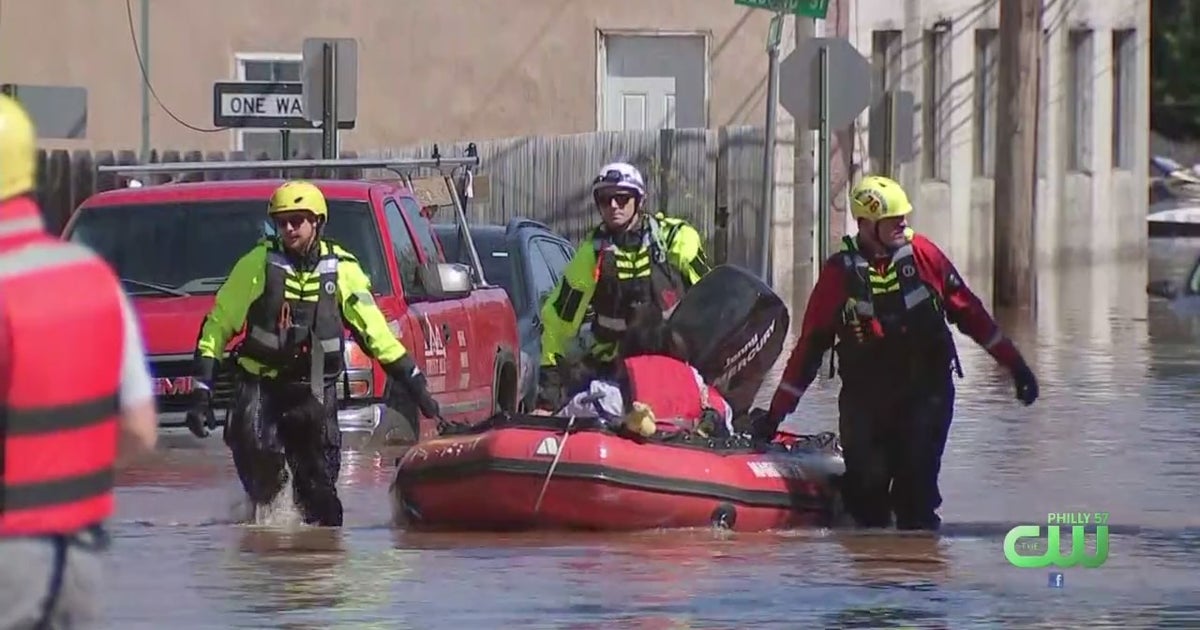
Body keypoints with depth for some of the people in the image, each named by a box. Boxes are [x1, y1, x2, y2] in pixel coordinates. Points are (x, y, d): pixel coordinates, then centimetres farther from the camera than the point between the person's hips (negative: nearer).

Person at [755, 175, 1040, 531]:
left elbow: (969, 312, 9)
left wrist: (1014, 364, 9)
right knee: (865, 486, -5)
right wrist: (777, 412, 0)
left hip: (927, 390, 0)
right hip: (865, 397, 0)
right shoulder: (839, 273, -2)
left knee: (917, 484, -13)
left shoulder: (923, 255, 2)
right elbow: (810, 345, 2)